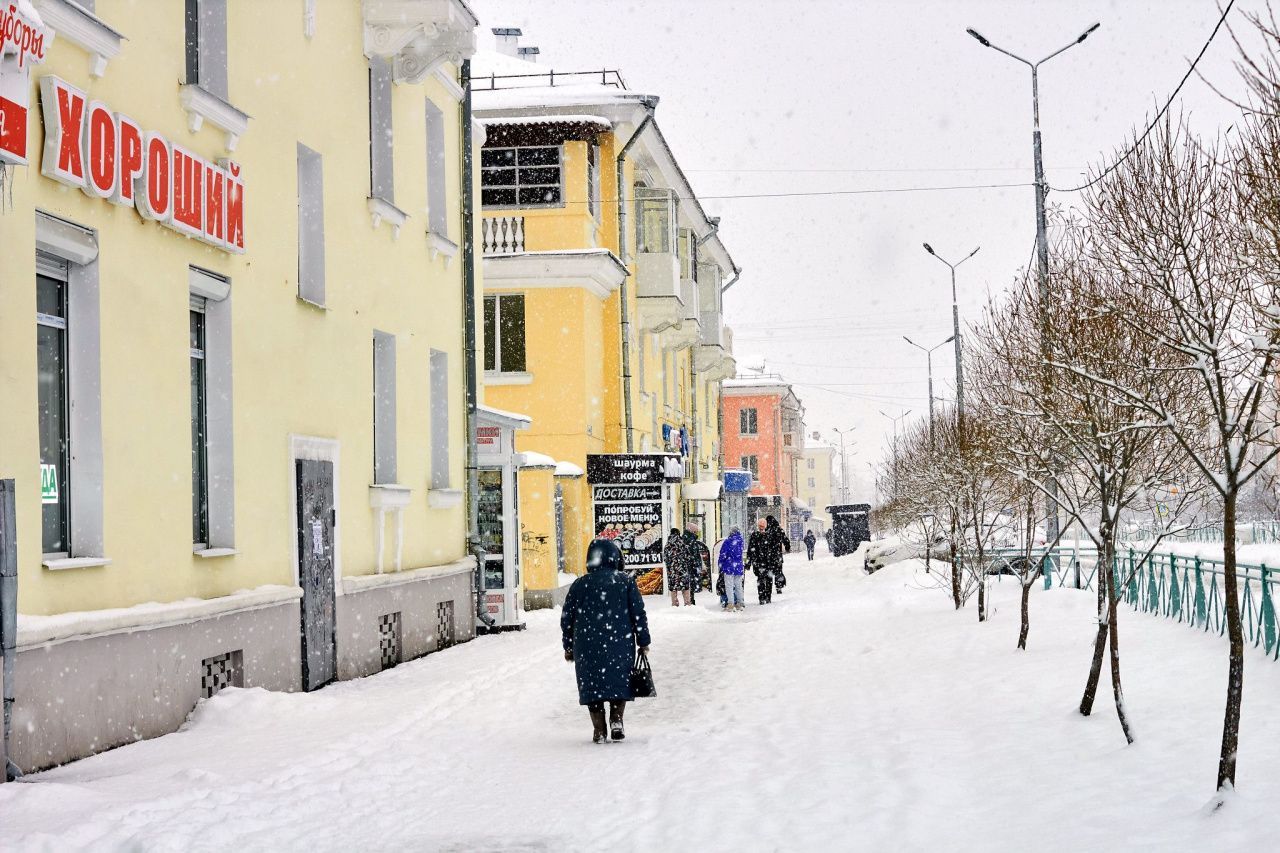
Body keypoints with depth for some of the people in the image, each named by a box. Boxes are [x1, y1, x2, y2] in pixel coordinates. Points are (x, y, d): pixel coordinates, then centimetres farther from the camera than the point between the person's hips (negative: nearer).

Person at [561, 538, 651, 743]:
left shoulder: (580, 585, 6)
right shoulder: (625, 581, 3)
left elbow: (567, 618, 8)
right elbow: (638, 613, 0)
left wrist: (568, 646, 17)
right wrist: (643, 642, 7)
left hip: (587, 645, 1)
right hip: (620, 642, 0)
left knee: (592, 685, 6)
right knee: (619, 681, 12)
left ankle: (599, 730, 1)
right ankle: (616, 720, -4)